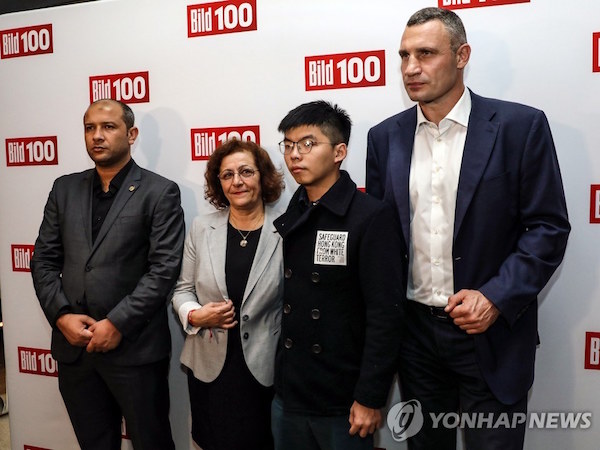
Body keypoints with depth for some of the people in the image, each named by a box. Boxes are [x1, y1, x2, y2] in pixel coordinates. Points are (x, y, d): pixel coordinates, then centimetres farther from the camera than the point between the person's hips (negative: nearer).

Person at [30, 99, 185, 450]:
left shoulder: (159, 192, -5)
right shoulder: (65, 189, 10)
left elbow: (164, 269, -12)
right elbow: (44, 260, 9)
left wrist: (117, 323, -15)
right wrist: (61, 315, -5)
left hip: (135, 348, -4)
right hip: (73, 345, 5)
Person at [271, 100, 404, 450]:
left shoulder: (372, 217, -13)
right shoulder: (286, 219, 4)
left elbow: (385, 315, -15)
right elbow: (276, 303, 5)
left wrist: (370, 398, -15)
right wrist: (273, 377, 3)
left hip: (343, 401, -5)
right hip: (287, 395, 5)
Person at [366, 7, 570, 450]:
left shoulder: (520, 126, -8)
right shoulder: (385, 136, 3)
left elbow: (549, 227, -7)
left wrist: (497, 297, -18)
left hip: (492, 333, -3)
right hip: (415, 330, 4)